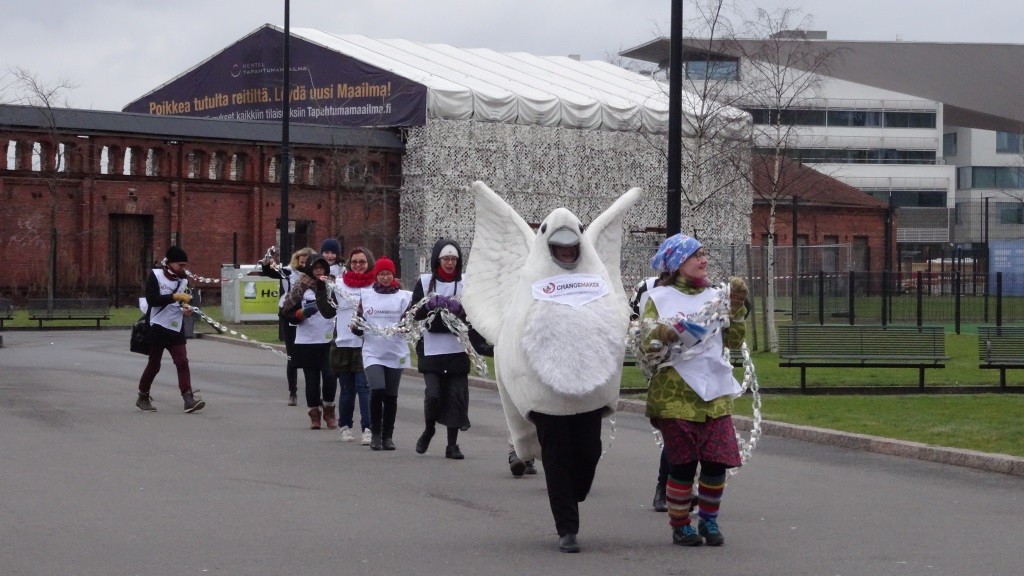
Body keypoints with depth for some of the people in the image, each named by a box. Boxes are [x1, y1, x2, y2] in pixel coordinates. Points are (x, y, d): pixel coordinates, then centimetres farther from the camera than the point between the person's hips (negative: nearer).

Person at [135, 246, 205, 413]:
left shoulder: (183, 279, 8)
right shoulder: (155, 275, -9)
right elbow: (152, 299, -22)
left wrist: (186, 308, -1)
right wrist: (175, 296, -27)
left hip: (175, 328, 5)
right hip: (157, 328, -5)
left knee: (182, 362, -7)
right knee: (154, 363, 4)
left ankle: (188, 399, -13)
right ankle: (143, 398, 22)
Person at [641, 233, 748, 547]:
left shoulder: (714, 295, 12)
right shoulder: (660, 298, 2)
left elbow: (734, 340, 8)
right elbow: (644, 342, -1)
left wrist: (737, 307, -4)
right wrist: (659, 335, -22)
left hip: (714, 391, 3)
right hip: (675, 392, -3)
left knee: (717, 461, -3)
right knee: (683, 462, -4)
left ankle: (709, 521, 15)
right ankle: (680, 525, 11)